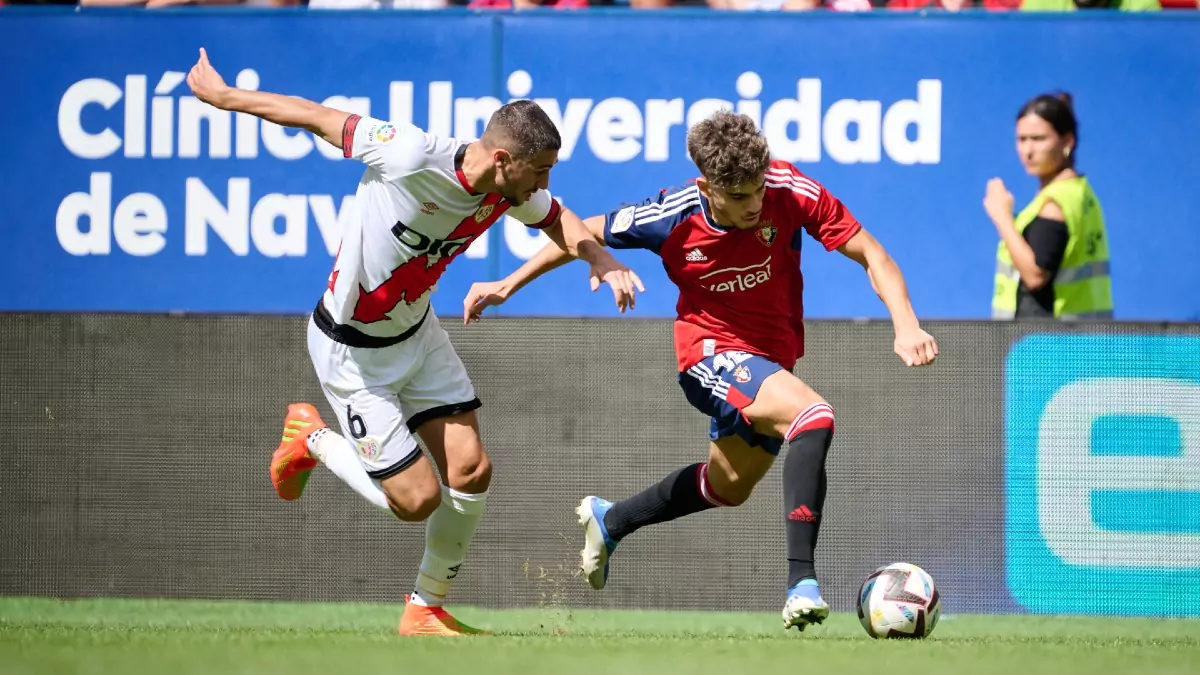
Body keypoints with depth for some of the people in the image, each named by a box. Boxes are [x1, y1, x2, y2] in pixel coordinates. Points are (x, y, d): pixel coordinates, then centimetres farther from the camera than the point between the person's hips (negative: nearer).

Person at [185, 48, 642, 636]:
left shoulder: (511, 193, -11)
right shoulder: (413, 157, -33)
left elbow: (556, 218, 13)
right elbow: (320, 119, -20)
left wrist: (600, 258, -8)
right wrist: (223, 97, -8)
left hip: (416, 331, 7)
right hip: (352, 350, -7)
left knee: (470, 471, -2)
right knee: (417, 499, -7)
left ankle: (426, 610, 19)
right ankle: (311, 439, 20)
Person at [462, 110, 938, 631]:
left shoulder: (790, 192, -21)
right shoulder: (672, 219, -22)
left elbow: (871, 256, -14)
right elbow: (587, 233, -4)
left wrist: (905, 326, -28)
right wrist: (509, 285, -2)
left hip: (773, 357, 5)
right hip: (712, 350, -5)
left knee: (727, 487, 25)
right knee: (814, 416, -32)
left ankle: (609, 521, 50)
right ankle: (801, 582, -39)